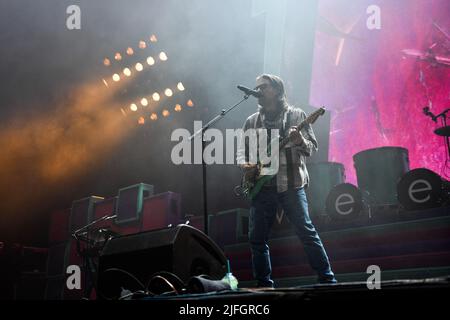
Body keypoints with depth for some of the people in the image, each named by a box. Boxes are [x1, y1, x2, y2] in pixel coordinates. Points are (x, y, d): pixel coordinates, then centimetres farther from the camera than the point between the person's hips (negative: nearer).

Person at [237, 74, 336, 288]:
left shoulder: (296, 115, 6)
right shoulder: (252, 121, 15)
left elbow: (312, 148, 1)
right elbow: (242, 150, 16)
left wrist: (300, 141, -20)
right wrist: (244, 164, -5)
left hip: (291, 184, -3)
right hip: (261, 185, 4)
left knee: (306, 230, -9)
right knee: (257, 238, 1)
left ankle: (327, 279, 1)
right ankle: (265, 285, 12)